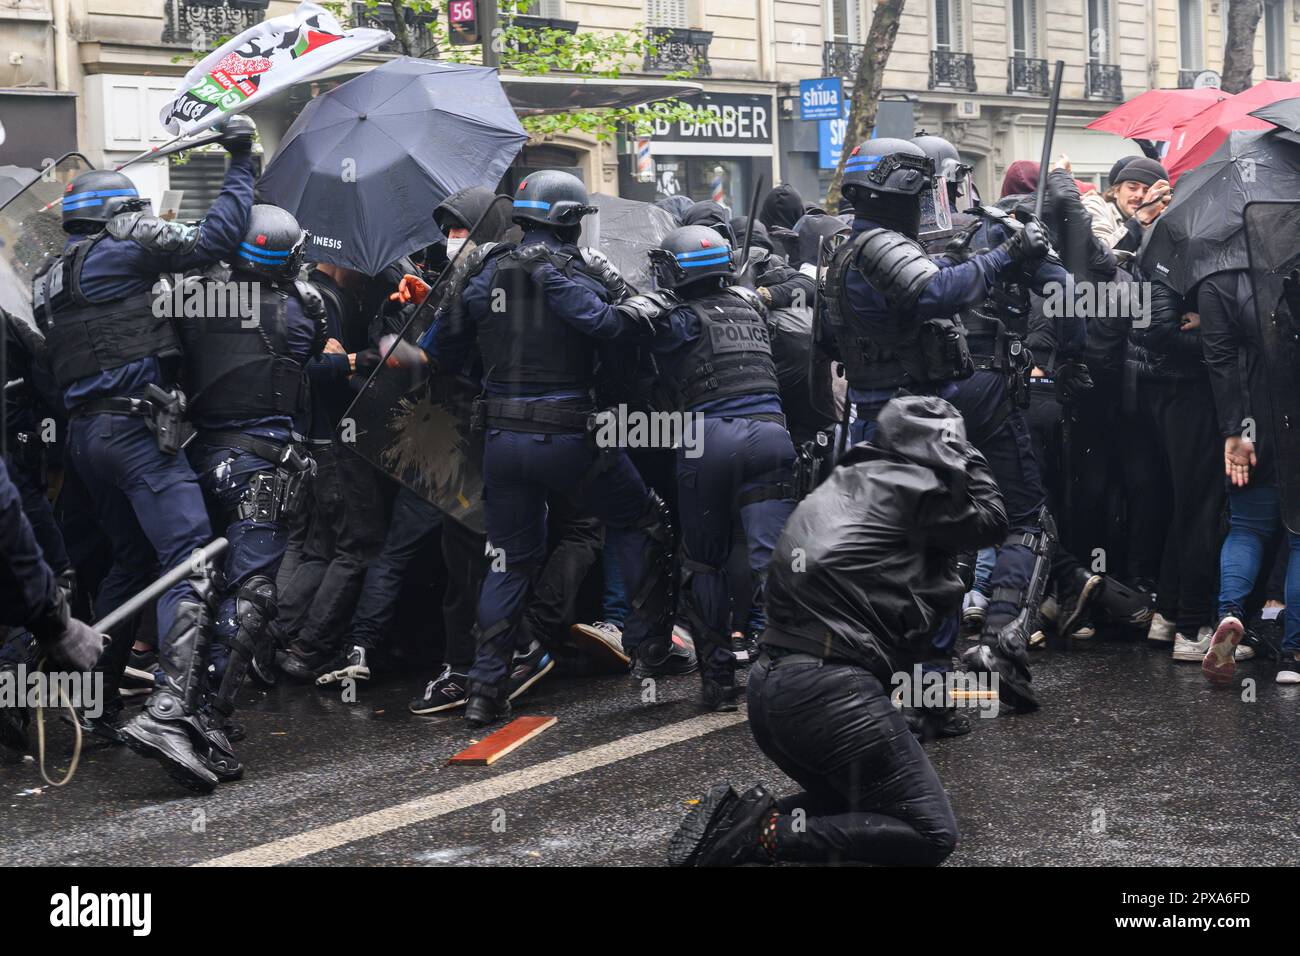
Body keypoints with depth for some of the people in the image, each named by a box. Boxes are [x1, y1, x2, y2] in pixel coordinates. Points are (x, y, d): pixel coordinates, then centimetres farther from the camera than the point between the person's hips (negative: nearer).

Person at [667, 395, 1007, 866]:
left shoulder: (837, 488, 24)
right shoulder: (907, 486, -1)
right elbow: (990, 521, 10)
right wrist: (963, 454, 22)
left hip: (767, 687, 9)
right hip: (830, 688, -9)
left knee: (857, 806, 24)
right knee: (932, 835, -2)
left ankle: (742, 815, 2)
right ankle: (771, 835, -15)